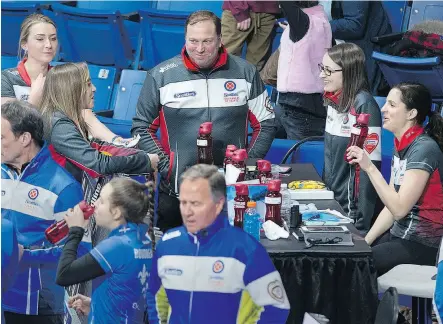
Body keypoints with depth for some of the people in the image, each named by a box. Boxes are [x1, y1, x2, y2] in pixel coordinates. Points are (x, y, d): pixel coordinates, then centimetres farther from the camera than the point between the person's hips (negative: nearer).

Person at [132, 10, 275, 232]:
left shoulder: (245, 73, 4)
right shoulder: (161, 76, 0)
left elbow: (265, 124, 11)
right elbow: (141, 128, 6)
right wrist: (165, 165, -5)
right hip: (178, 188, -1)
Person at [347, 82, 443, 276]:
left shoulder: (424, 149, -18)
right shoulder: (401, 145, 9)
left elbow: (399, 208, -22)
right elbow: (391, 207, 10)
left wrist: (369, 168, -23)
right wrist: (365, 241, 2)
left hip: (421, 246, -8)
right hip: (399, 235, 8)